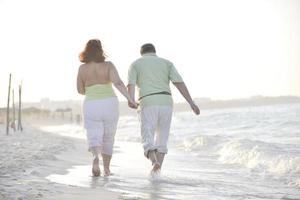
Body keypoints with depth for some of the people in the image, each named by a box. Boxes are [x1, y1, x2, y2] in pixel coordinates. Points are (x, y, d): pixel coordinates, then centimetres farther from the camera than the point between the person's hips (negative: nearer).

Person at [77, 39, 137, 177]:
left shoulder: (82, 69, -1)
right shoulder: (108, 65, -6)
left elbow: (80, 90, 8)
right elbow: (118, 83, -20)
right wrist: (130, 99, -24)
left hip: (91, 106, 0)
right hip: (110, 104, 0)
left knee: (94, 139, -3)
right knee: (108, 138, 19)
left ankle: (96, 157, -34)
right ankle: (106, 168, 21)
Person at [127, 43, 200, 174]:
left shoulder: (135, 64, 15)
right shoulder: (166, 63, 17)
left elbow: (131, 84, -5)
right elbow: (179, 83, 3)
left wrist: (131, 100, -21)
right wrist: (191, 103, -3)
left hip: (148, 104, -2)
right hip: (166, 103, 2)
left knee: (148, 142, -3)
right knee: (161, 140, 18)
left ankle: (155, 163, -33)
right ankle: (156, 172, 9)